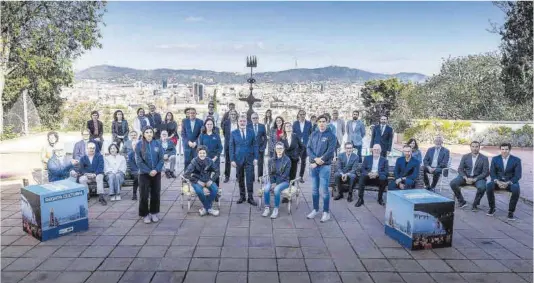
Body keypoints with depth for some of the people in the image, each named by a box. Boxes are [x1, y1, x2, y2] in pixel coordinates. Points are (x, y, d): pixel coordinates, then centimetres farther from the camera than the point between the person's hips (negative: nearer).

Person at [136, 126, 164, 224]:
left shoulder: (157, 143, -1)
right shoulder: (139, 144, -6)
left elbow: (161, 159, -1)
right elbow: (139, 161, -9)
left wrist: (156, 170, -14)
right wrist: (149, 171, -14)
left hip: (156, 173, 2)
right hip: (144, 174, -2)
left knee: (156, 194, 8)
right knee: (144, 195, 0)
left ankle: (154, 213, 23)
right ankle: (145, 214, 14)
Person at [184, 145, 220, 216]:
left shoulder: (209, 161, -6)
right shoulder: (194, 162, -15)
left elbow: (217, 171, 4)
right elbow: (186, 174, -17)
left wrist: (211, 180, -10)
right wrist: (197, 181, -19)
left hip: (207, 180, 3)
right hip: (197, 181, -3)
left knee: (215, 189, -26)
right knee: (199, 191, -34)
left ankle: (205, 208, -11)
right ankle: (209, 208, -14)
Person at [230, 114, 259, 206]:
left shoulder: (251, 132, 4)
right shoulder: (234, 133, 3)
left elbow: (255, 145, 4)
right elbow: (231, 147, 2)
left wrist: (255, 158, -3)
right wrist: (232, 160, -5)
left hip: (249, 159, 0)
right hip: (238, 159, 0)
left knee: (250, 179, -2)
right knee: (240, 179, 8)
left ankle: (250, 198, 6)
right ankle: (242, 196, 20)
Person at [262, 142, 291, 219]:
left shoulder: (287, 160, -6)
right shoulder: (272, 160, 6)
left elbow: (285, 175, -10)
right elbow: (270, 173, 6)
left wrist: (276, 184, -17)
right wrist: (273, 182, -11)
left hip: (283, 181, -3)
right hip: (273, 180, 3)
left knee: (276, 189, -34)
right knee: (266, 189, -27)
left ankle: (276, 209, -17)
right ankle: (267, 207, -13)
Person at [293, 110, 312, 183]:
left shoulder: (308, 123, 2)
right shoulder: (295, 123, 3)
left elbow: (311, 133, 5)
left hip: (306, 145, 0)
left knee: (303, 161, 6)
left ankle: (301, 176, 16)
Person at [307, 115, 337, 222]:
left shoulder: (331, 135, -4)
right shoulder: (313, 134, 11)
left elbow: (330, 151, -13)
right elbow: (309, 148, 4)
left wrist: (320, 161, -15)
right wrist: (315, 159, -12)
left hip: (325, 166, -5)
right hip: (313, 165, 5)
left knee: (324, 190, -3)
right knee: (314, 189, 11)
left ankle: (326, 212, 6)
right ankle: (315, 209, 23)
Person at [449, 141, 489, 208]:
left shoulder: (484, 158, 1)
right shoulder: (465, 157, 7)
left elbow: (486, 172, -6)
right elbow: (460, 169, 3)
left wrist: (474, 179, -18)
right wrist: (466, 178, -16)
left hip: (478, 178, -2)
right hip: (466, 176, 2)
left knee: (482, 187, -35)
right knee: (453, 183, -24)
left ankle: (475, 204, -10)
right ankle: (462, 202, -6)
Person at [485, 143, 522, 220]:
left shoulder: (516, 160, -3)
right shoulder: (495, 159, 3)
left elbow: (518, 175, -8)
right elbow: (492, 173, -1)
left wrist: (508, 183, -23)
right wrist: (497, 182, -20)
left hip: (511, 182, -1)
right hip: (498, 181, 1)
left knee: (516, 189, -35)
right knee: (489, 186, -31)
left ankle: (511, 211, -17)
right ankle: (492, 208, -12)